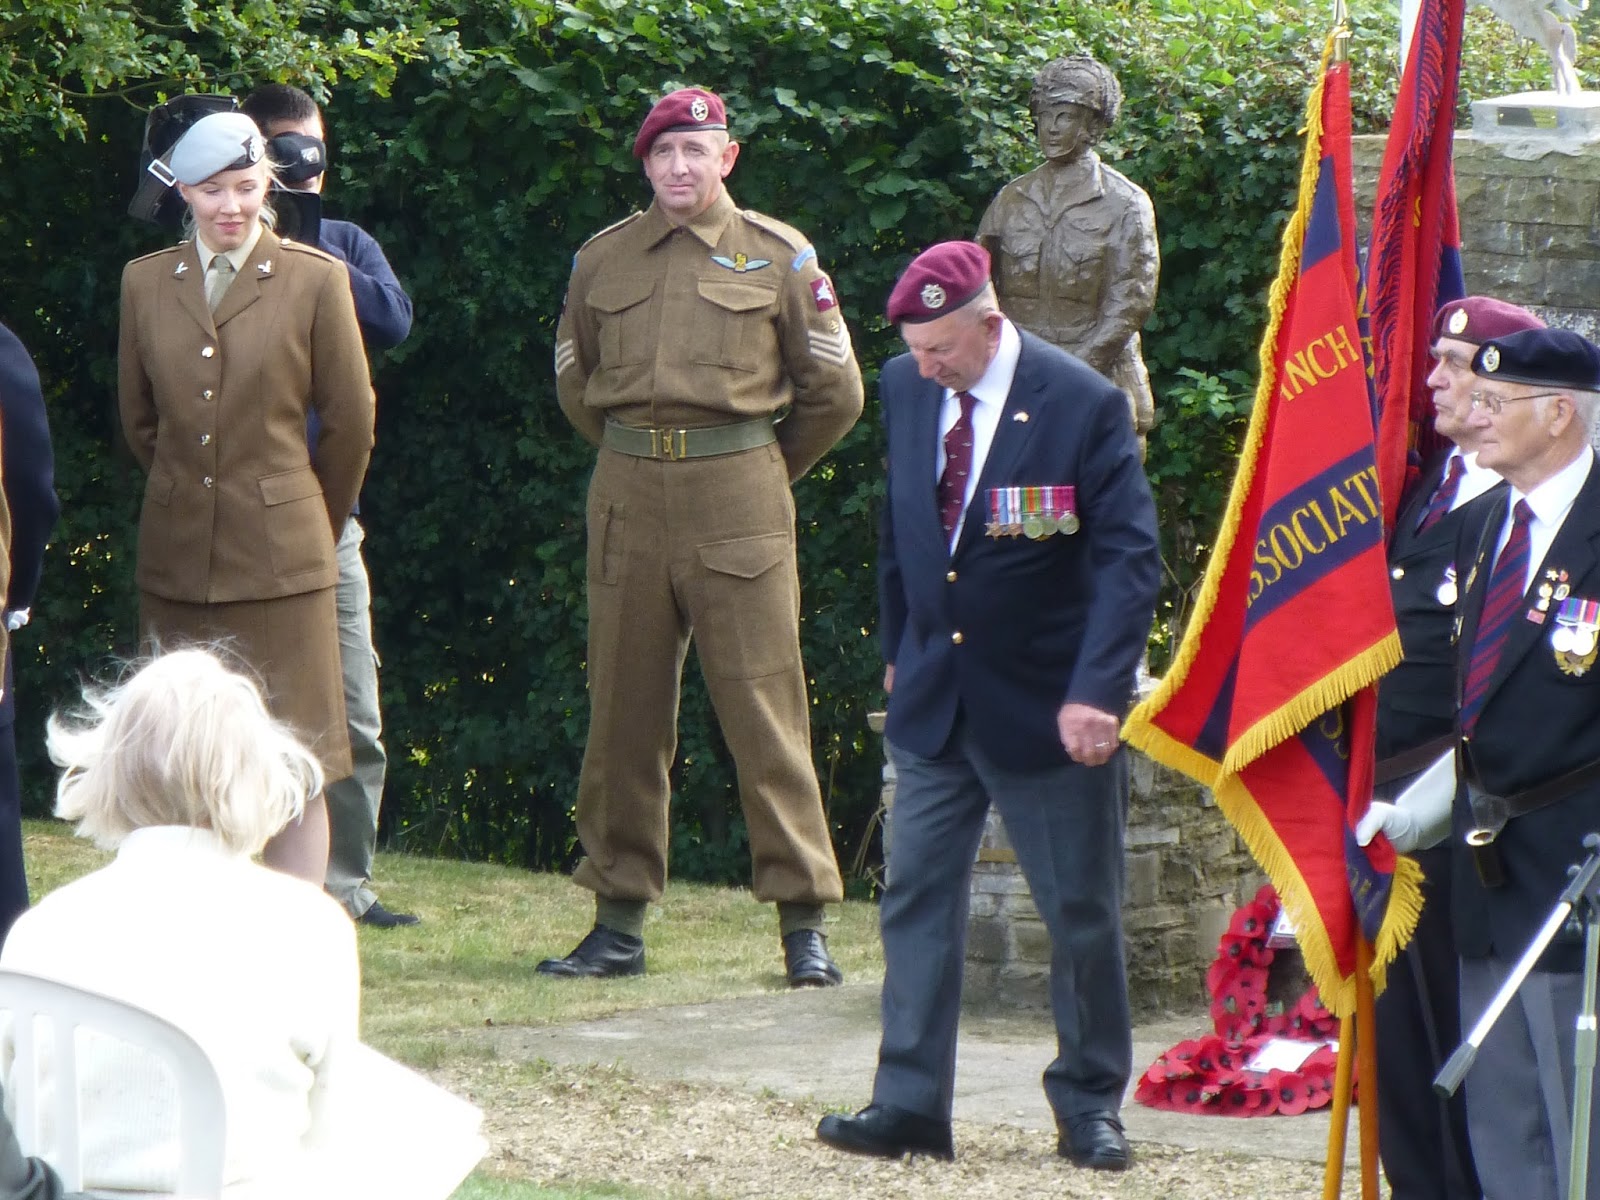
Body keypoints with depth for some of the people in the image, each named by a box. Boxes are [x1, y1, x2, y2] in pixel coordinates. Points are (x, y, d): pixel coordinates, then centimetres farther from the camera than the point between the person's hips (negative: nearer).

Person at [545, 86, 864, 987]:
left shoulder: (779, 256, 3)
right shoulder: (603, 261, 10)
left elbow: (836, 392, 8)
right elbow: (575, 382, 24)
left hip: (740, 500, -3)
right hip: (628, 501, 3)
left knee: (766, 709, -5)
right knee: (624, 713, 4)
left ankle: (805, 921, -2)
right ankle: (621, 923, 10)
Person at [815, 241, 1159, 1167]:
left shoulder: (1085, 405, -15)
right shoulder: (906, 388, 1)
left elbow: (1130, 560, -17)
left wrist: (1096, 692, -24)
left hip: (1049, 703, -5)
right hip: (935, 699, 5)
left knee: (1083, 913, 4)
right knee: (915, 898, 2)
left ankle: (1090, 1106, 16)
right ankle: (910, 1106, 6)